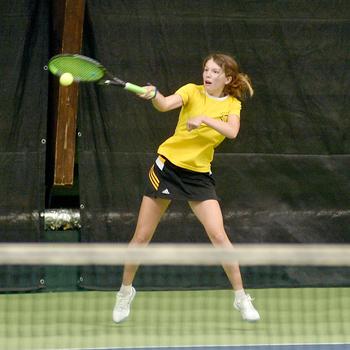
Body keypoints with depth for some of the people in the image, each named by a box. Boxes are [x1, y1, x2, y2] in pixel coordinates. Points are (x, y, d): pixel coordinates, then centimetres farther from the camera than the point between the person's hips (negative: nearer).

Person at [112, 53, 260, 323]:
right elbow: (165, 105, -25)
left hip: (199, 176, 1)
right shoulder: (193, 91, -5)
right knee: (142, 237, 3)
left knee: (218, 235, -12)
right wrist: (154, 95, -47)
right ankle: (126, 291, 24)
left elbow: (232, 131, -18)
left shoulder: (232, 104, 2)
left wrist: (204, 119, -32)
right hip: (168, 166, -1)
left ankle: (241, 297, 1)